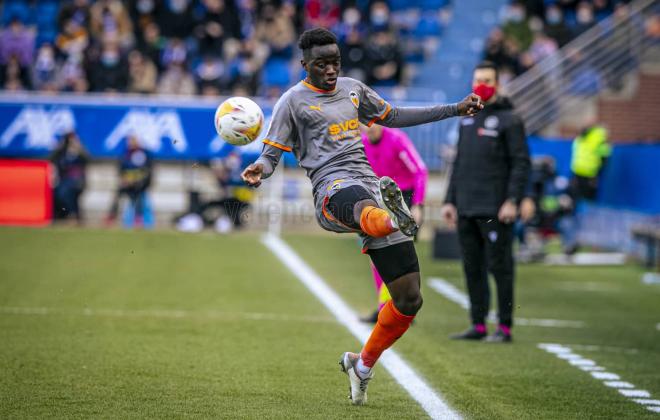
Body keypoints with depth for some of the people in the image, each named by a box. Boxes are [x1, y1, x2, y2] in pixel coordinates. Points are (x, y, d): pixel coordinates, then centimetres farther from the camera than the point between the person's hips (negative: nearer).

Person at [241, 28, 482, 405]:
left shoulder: (353, 89, 21)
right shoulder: (293, 101, 5)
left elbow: (392, 117, 35)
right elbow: (272, 154, 4)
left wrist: (455, 109, 34)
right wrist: (260, 170, -22)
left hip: (371, 184, 6)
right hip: (334, 189, -6)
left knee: (409, 299, 1)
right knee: (364, 204, -47)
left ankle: (363, 364, 22)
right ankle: (388, 216, -86)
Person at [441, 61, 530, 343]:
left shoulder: (509, 120, -3)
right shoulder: (467, 119, 17)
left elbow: (521, 163, -9)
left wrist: (512, 201, -17)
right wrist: (450, 201, 16)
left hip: (494, 211, -7)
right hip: (466, 209, 7)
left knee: (499, 266, -5)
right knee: (473, 268, 8)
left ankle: (505, 327, -1)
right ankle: (478, 325, 13)